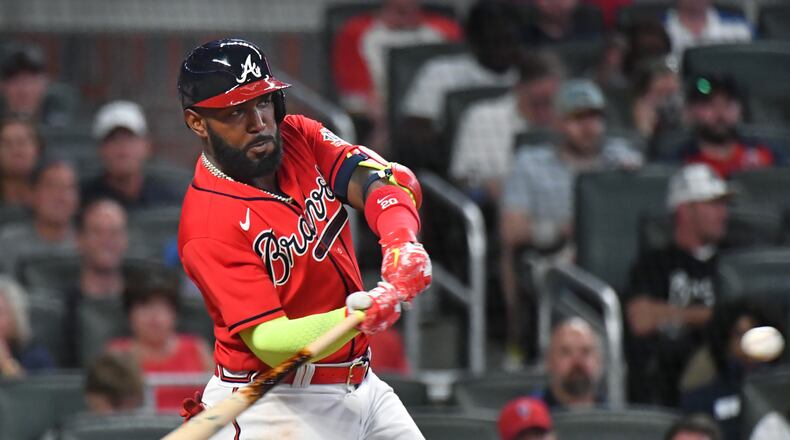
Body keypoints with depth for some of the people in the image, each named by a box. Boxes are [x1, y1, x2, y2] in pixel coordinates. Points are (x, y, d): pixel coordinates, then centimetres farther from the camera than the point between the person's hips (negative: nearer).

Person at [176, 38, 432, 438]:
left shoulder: (299, 138, 1)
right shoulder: (208, 225, -20)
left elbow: (386, 180, -12)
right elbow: (267, 340, -26)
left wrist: (400, 239, -34)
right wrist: (354, 318, -43)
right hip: (273, 404, -7)